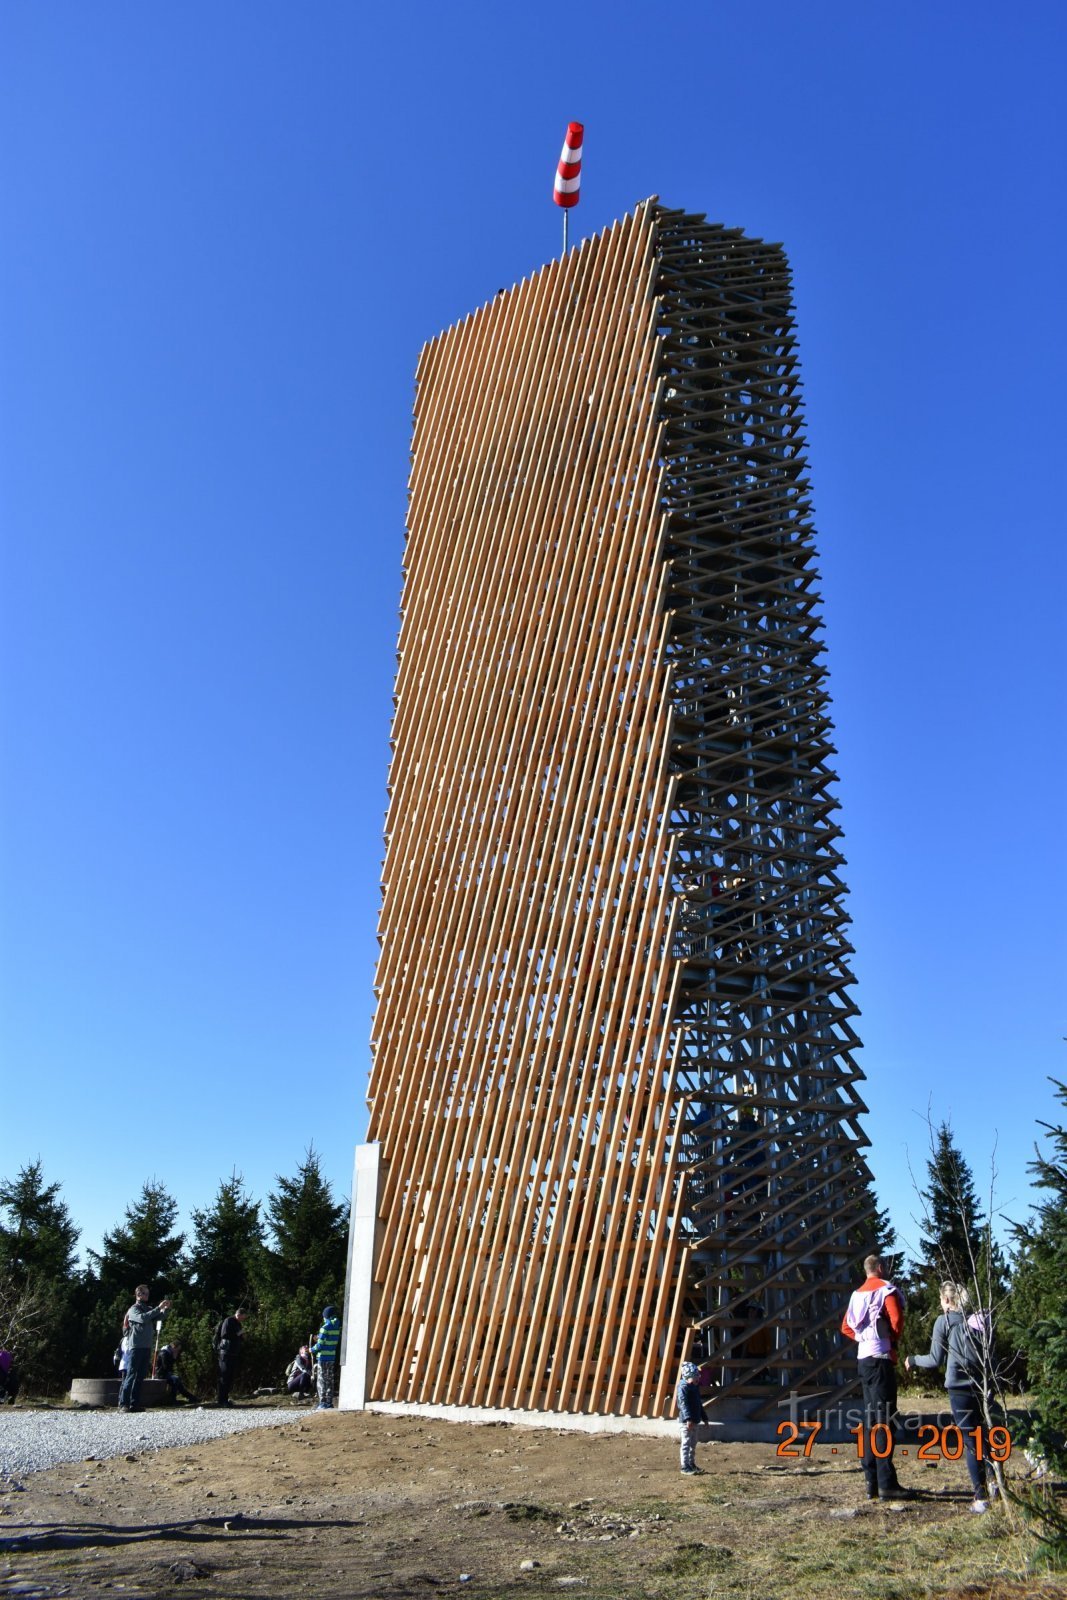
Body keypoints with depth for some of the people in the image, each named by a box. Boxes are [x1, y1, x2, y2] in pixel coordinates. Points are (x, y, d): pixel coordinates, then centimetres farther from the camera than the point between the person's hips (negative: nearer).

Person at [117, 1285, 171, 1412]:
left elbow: (159, 1317, 8)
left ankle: (134, 1403, 10)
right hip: (135, 1347, -7)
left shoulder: (149, 1309, 16)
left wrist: (166, 1309, -10)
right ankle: (123, 1404, -8)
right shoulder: (133, 1309, -4)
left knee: (140, 1377, 7)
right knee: (131, 1376, -8)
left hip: (147, 1347, 7)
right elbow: (142, 1318, -22)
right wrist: (158, 1308, -26)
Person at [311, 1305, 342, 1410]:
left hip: (323, 1357, -7)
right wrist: (320, 1338, 17)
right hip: (332, 1357, 7)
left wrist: (312, 1350, 3)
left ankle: (323, 1403, -1)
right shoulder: (337, 1327, 7)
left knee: (321, 1381, 1)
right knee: (330, 1380, 13)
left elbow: (320, 1345, -16)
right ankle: (329, 1402, 15)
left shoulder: (325, 1327, -15)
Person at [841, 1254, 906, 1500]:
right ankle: (886, 1484, -10)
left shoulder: (857, 1294, 17)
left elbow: (846, 1327, 18)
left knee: (870, 1419, 11)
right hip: (881, 1357, -8)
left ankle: (872, 1483, 13)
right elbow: (896, 1320, -18)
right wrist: (894, 1339, 1)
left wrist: (863, 1338, 11)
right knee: (884, 1419, -8)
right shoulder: (886, 1289, -6)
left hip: (863, 1358, 8)